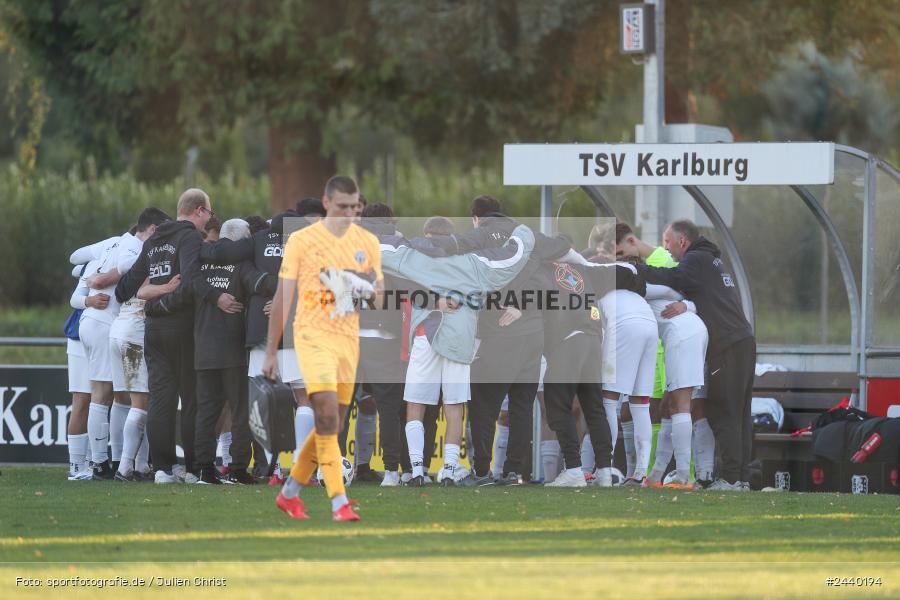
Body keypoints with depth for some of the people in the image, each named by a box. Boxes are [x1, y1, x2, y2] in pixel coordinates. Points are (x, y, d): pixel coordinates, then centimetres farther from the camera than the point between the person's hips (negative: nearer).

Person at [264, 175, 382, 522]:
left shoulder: (368, 243, 10)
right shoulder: (301, 241, -2)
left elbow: (378, 291, 16)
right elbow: (282, 298, 0)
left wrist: (370, 289, -10)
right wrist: (271, 352, -3)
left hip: (348, 338, 5)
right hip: (313, 335, -5)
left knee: (331, 425, 7)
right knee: (327, 415, -18)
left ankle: (290, 493, 24)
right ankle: (339, 503, -20)